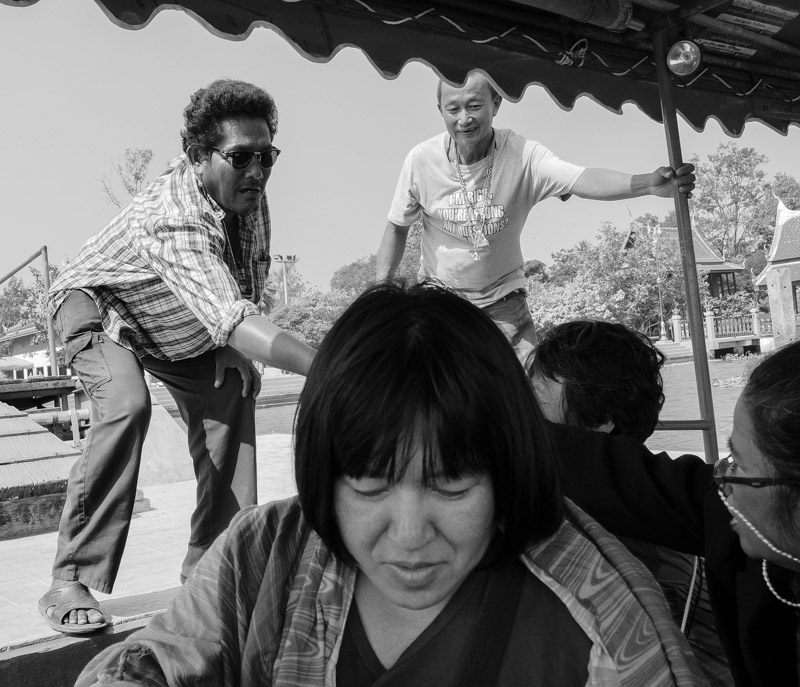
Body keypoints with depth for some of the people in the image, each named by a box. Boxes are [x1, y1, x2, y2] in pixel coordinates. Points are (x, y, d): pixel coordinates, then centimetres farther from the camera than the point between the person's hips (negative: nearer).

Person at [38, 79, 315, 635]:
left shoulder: (246, 191, -18)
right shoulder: (174, 219, -43)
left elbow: (249, 280, -1)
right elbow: (229, 318, -56)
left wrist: (233, 348, -9)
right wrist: (323, 365, -66)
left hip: (180, 326, 8)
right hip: (99, 305, -7)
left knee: (232, 393, -5)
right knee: (126, 406, -32)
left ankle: (212, 561, 3)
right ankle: (70, 580, -20)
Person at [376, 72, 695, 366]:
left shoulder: (523, 155, -20)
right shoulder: (421, 159, -15)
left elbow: (582, 179, -36)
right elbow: (397, 227, -2)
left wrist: (647, 183, -54)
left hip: (501, 302, 0)